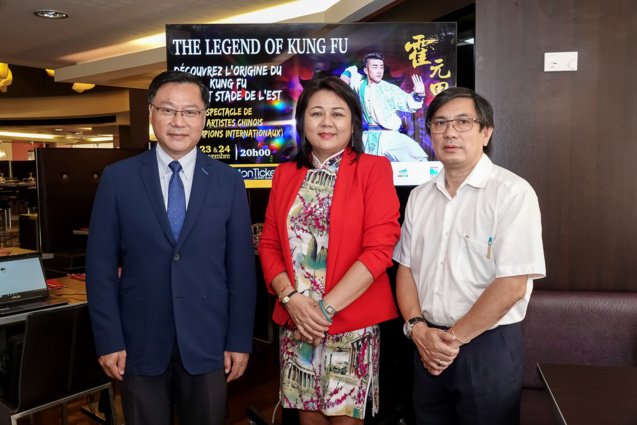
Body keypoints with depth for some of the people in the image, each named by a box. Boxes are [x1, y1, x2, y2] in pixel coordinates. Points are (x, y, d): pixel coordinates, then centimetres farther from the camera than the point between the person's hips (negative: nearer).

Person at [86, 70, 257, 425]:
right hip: (140, 343, 0)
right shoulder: (118, 179, -2)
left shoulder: (229, 182, -2)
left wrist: (240, 340, -2)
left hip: (207, 343, 0)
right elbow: (101, 265, -1)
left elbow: (241, 268, -1)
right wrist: (109, 340, -4)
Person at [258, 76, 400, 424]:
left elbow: (379, 249, -11)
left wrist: (326, 308, -13)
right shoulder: (285, 174, 10)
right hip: (294, 322, 4)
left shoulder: (373, 169, -2)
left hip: (352, 321, -3)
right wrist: (291, 298, -8)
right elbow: (268, 244, 9)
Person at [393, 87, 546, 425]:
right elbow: (405, 267, 8)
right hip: (428, 349, 5)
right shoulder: (420, 196, 7)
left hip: (488, 347, -5)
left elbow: (512, 285, -18)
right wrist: (418, 328, -6)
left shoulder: (512, 192, -12)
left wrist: (453, 338, -12)